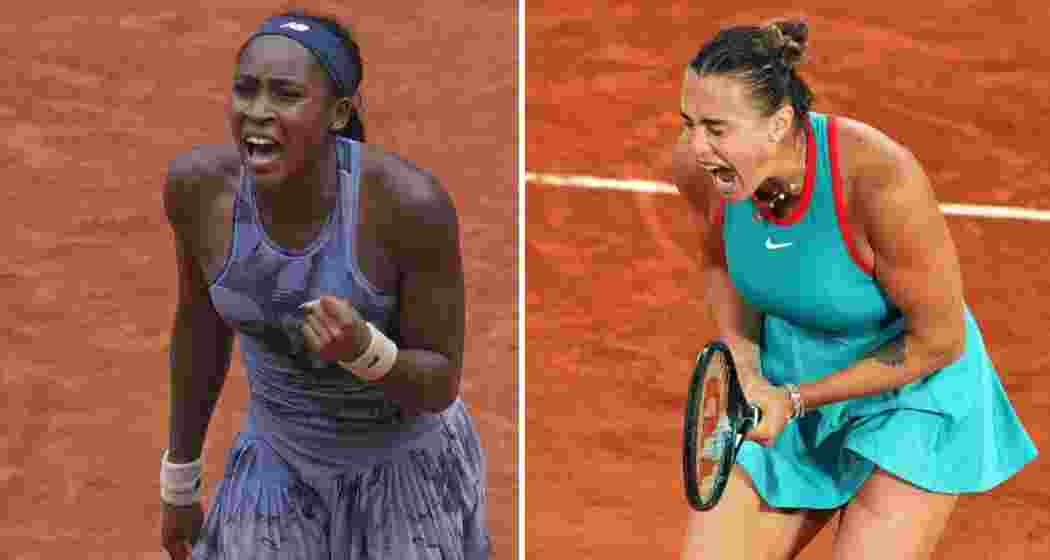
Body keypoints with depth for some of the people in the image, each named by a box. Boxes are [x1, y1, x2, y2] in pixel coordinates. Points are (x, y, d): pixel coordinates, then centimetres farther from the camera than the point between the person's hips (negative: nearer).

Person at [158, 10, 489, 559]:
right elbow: (200, 321, -2)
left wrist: (360, 349, -42)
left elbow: (439, 385, -20)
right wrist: (179, 481, 8)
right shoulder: (199, 182, -21)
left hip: (409, 466, -2)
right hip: (284, 469, 3)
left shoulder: (412, 201, -32)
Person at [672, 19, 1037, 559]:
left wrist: (796, 401, -20)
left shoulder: (882, 180, -35)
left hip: (911, 392, -4)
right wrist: (745, 370, -10)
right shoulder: (699, 165, -19)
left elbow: (938, 341, -22)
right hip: (784, 382, 5)